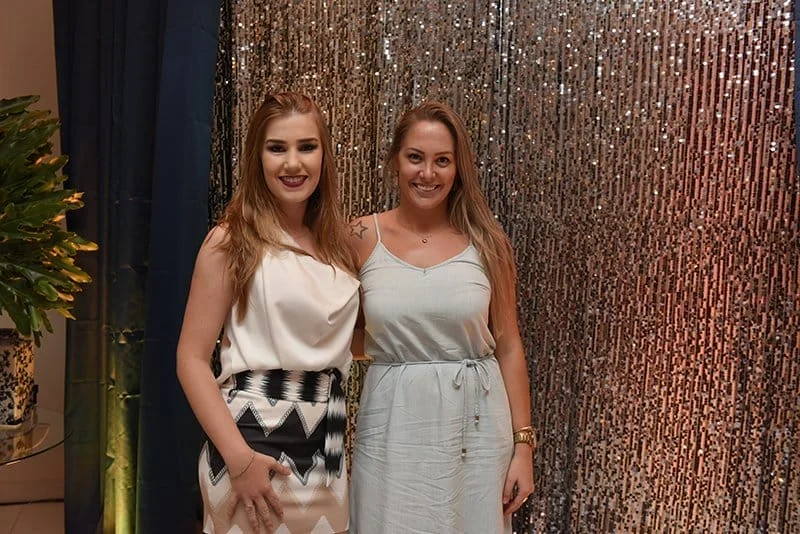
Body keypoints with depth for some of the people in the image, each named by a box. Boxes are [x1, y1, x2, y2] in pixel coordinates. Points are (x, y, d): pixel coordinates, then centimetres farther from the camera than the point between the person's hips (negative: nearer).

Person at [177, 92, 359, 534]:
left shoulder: (337, 241, 7)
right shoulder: (232, 240, -8)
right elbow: (191, 359, -11)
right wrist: (238, 458, -19)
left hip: (328, 444, 5)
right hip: (255, 439, -5)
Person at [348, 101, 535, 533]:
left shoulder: (486, 242, -1)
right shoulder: (362, 238, -3)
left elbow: (508, 346, 2)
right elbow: (346, 339, 6)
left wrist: (523, 445, 1)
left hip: (476, 423, 1)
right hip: (393, 425, 0)